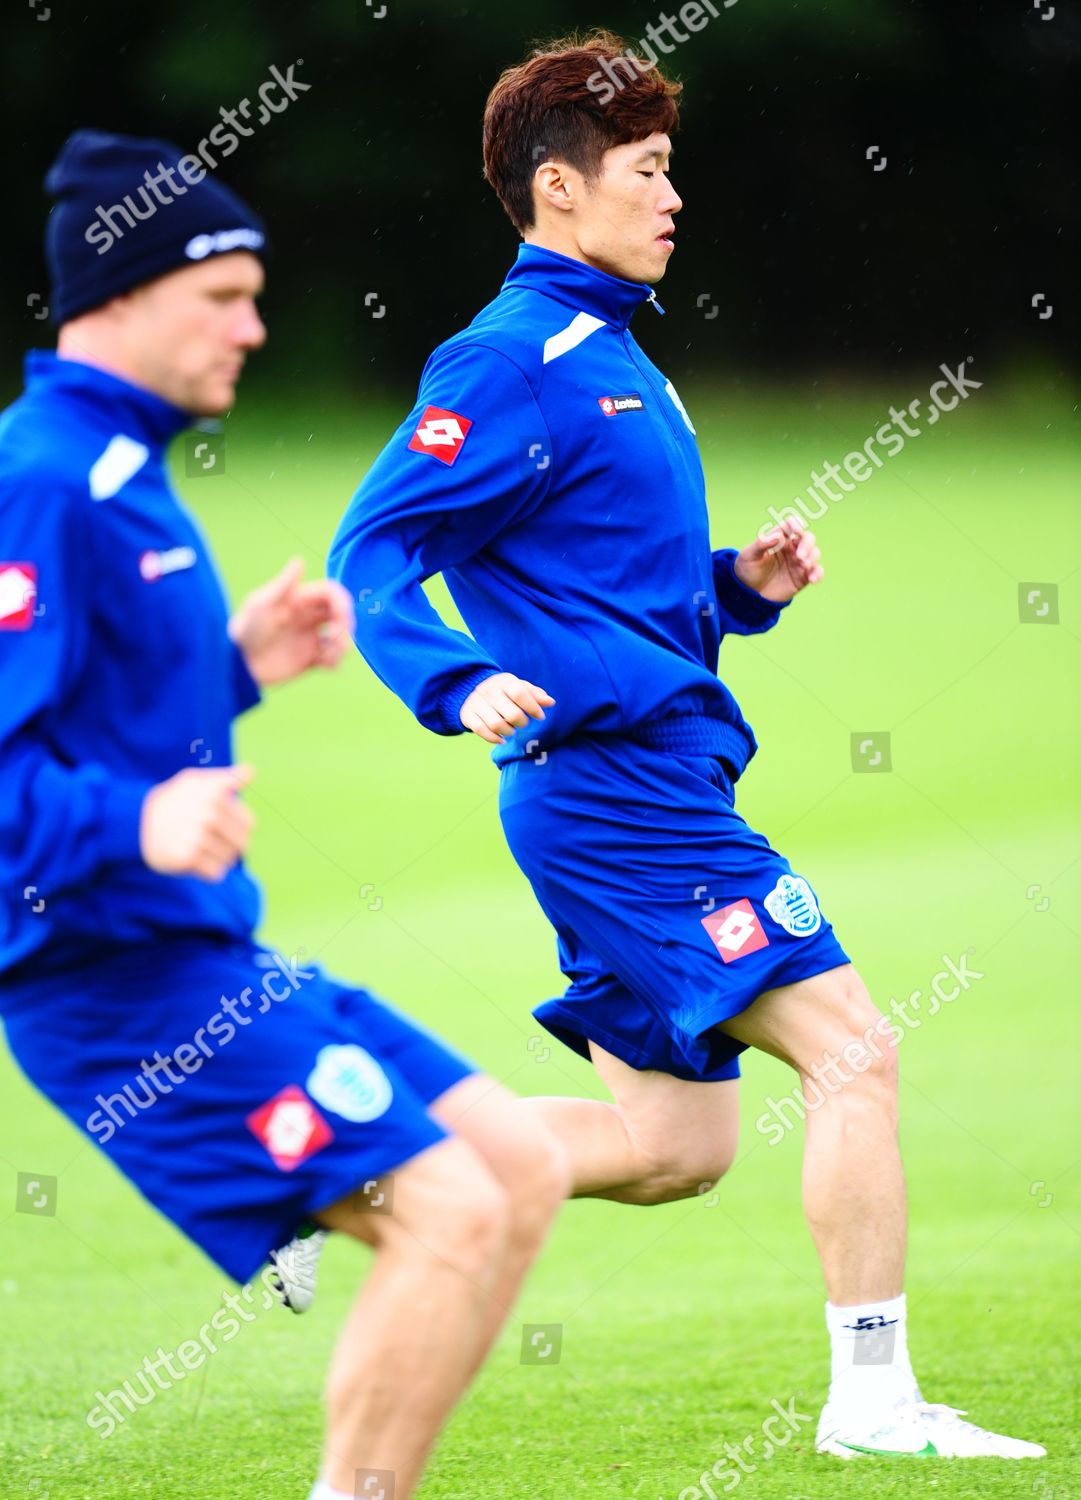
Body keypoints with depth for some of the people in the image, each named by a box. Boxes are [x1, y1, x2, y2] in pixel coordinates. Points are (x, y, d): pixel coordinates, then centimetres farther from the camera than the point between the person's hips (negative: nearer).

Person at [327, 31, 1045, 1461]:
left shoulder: (612, 355, 20)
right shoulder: (514, 361, -10)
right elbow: (372, 552, -16)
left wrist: (738, 584, 10)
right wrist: (462, 684, -31)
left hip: (656, 786, 10)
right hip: (620, 780, -10)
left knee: (674, 1145, 10)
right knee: (852, 1047, -9)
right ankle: (871, 1397, -7)